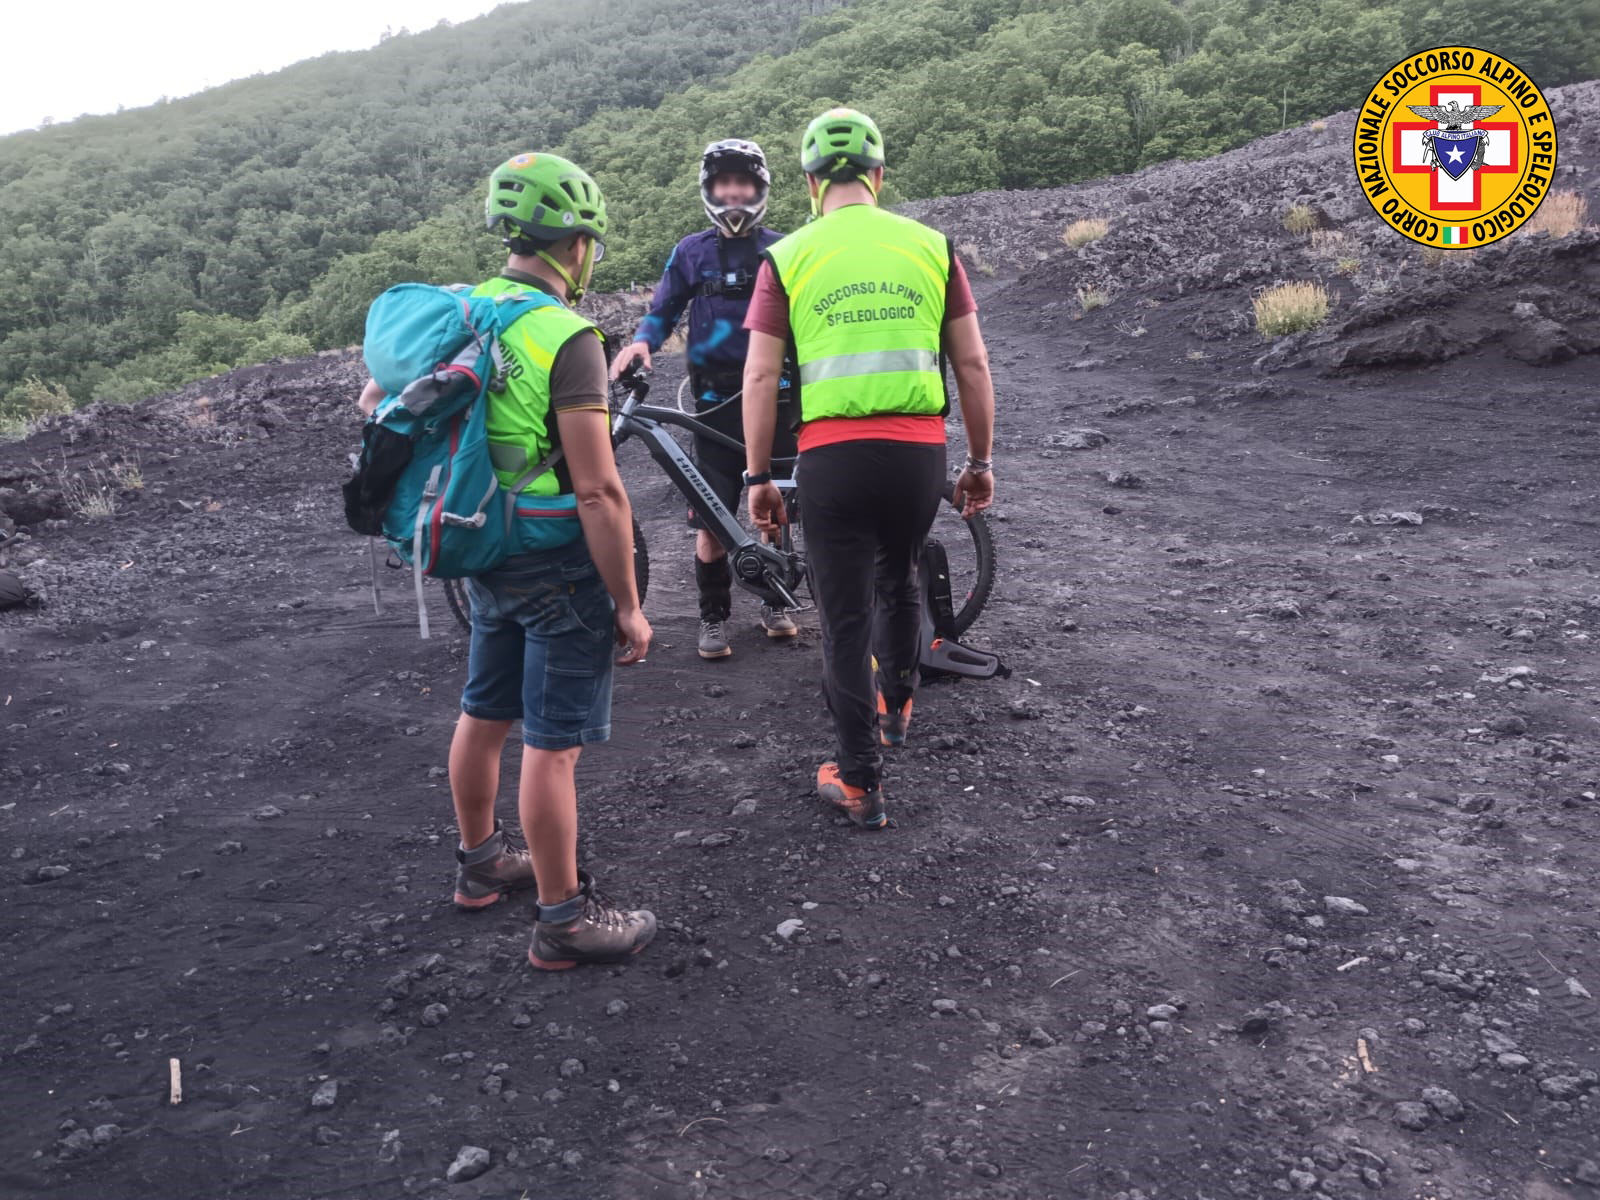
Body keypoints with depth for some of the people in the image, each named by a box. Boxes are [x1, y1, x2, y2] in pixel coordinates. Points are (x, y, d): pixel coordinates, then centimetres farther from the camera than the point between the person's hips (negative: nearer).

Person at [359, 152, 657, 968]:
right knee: (554, 744, 0)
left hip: (487, 553, 8)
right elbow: (597, 490, -24)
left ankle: (481, 862, 40)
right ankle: (564, 920, 12)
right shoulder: (565, 337, -21)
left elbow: (376, 400, 17)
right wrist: (628, 605, -17)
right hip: (559, 564, -8)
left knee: (485, 713, 21)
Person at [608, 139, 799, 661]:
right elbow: (663, 311, 8)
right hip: (716, 401, -1)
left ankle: (773, 602, 28)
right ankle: (714, 617, 11)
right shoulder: (691, 251, 6)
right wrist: (641, 341, -13)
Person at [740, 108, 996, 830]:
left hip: (832, 455, -2)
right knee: (900, 580, 27)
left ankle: (860, 781, 12)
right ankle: (896, 706, 48)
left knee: (844, 617, 7)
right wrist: (981, 461, 14)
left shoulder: (787, 258, 2)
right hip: (919, 452, 3)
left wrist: (757, 478, 4)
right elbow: (973, 364, 5)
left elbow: (760, 377, -2)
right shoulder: (931, 246, 6)